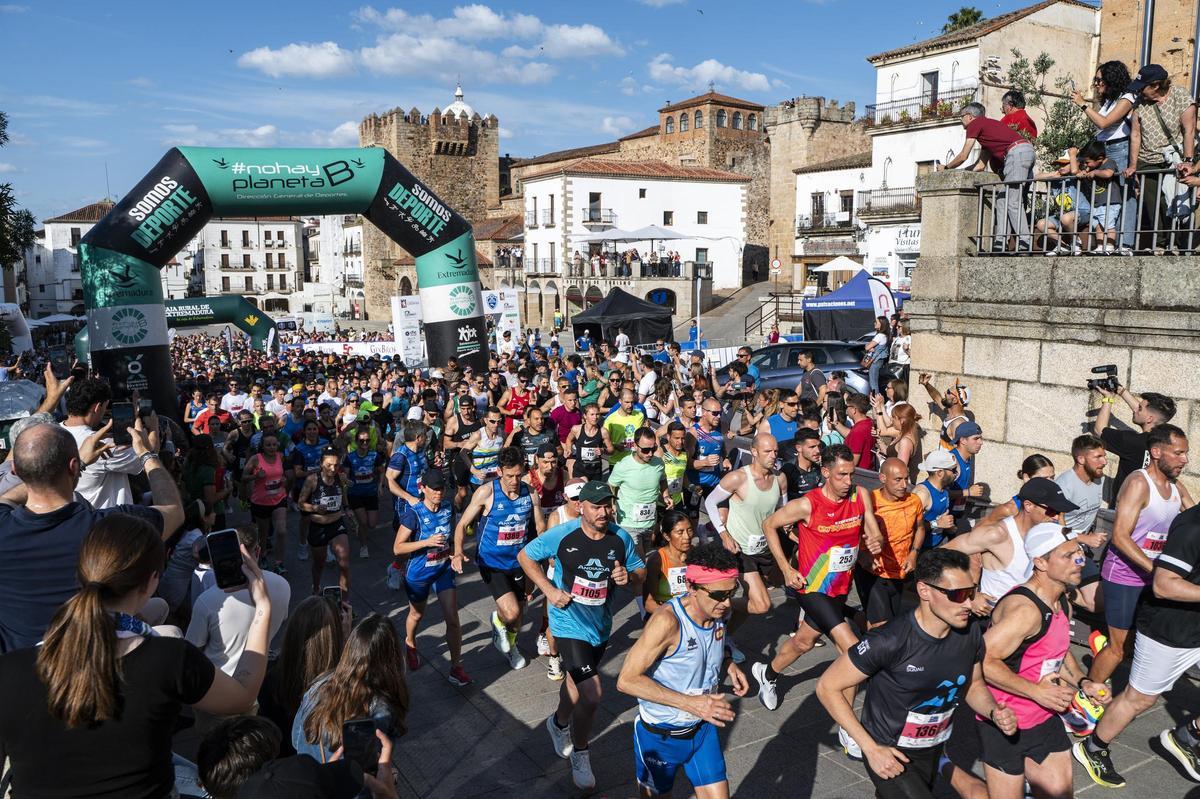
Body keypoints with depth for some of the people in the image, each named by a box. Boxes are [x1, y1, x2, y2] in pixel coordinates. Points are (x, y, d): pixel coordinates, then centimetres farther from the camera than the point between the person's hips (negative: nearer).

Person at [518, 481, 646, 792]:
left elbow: (640, 573, 4)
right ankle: (579, 755, 12)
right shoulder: (563, 535, -18)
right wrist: (549, 589, -14)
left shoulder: (621, 538, -8)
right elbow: (524, 556, -5)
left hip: (601, 625, 5)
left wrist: (629, 577, -19)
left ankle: (559, 723, 58)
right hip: (570, 624, -5)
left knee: (577, 681, 26)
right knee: (592, 693, -15)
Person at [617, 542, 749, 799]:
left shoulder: (718, 613, -9)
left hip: (702, 729, 5)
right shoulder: (667, 621, -31)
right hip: (661, 736, -5)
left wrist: (728, 665, -8)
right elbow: (627, 681, -29)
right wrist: (689, 703, -31)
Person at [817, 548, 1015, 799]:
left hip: (933, 753, 6)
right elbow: (828, 687, -22)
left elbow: (974, 684, 7)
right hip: (890, 756, -5)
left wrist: (993, 711, -14)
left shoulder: (971, 633, -13)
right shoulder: (890, 641, -30)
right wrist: (871, 748, -22)